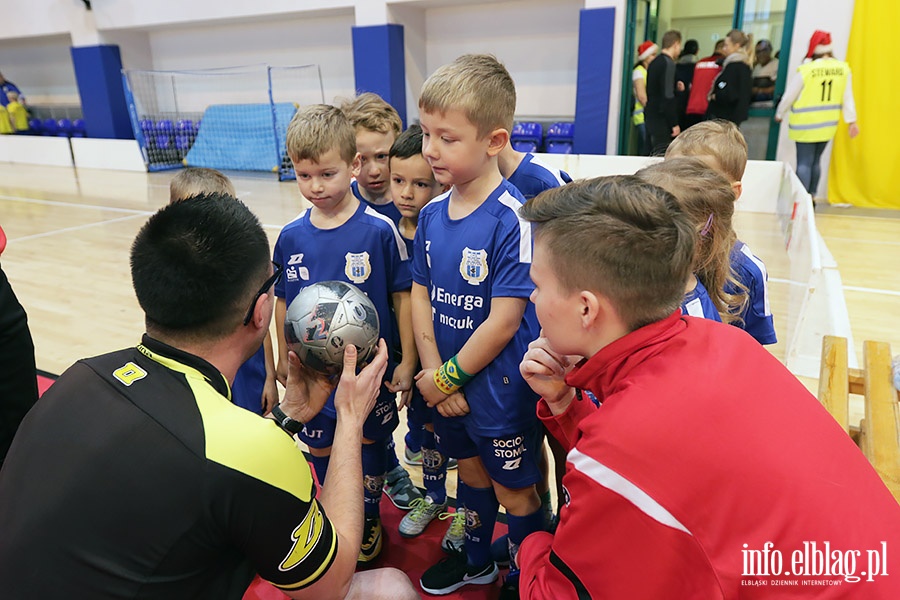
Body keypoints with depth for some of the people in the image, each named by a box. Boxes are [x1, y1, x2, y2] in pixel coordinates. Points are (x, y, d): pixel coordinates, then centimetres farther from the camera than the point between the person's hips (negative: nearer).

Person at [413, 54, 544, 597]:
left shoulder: (513, 219, -23)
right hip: (450, 385, 7)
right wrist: (434, 373, -8)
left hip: (500, 389, -6)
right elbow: (421, 296, 1)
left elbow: (503, 322, -23)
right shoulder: (432, 214, -3)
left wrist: (447, 378, -13)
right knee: (471, 473, 27)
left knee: (514, 492, 14)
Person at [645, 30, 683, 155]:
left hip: (651, 117, 9)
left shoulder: (655, 62, 14)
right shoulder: (668, 63, -13)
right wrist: (674, 123, -17)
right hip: (662, 121, -9)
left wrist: (675, 87, 17)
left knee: (654, 154, 14)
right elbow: (668, 96, -19)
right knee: (663, 156, -7)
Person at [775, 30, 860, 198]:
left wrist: (779, 114, 11)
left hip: (806, 124, -5)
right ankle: (811, 197, 24)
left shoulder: (805, 70, -15)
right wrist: (851, 121, 9)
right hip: (828, 125, 5)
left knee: (804, 163, -2)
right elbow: (848, 98, 3)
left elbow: (789, 96, -6)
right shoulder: (843, 69, -2)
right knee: (815, 161, 17)